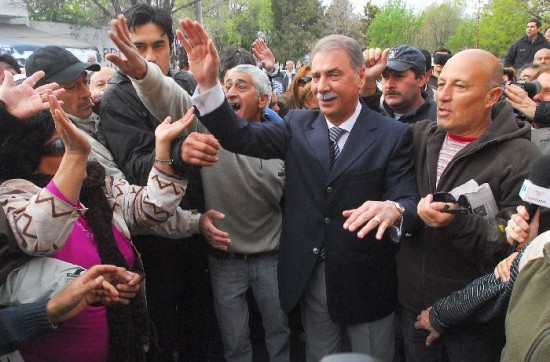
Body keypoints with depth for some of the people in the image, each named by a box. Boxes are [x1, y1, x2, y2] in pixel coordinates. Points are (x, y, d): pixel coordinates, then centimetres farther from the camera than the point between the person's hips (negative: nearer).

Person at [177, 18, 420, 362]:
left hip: (366, 284, -2)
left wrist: (393, 209, -40)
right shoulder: (298, 124, 1)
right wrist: (208, 82, -23)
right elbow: (241, 137, -9)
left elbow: (409, 201, -16)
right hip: (311, 279, 3)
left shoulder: (393, 135, -9)